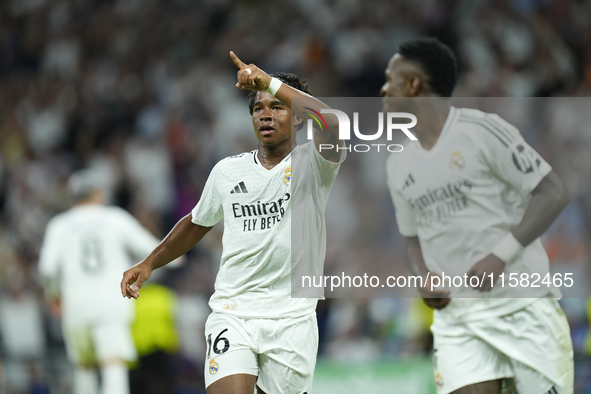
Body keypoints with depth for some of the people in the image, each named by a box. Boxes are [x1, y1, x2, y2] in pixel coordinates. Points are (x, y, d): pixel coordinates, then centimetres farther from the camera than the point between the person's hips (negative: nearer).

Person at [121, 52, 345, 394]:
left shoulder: (312, 163, -3)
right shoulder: (228, 171, 10)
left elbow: (333, 125, -26)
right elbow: (197, 224, 28)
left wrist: (272, 84, -29)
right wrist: (149, 264, 23)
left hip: (292, 318, -2)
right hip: (232, 314, 2)